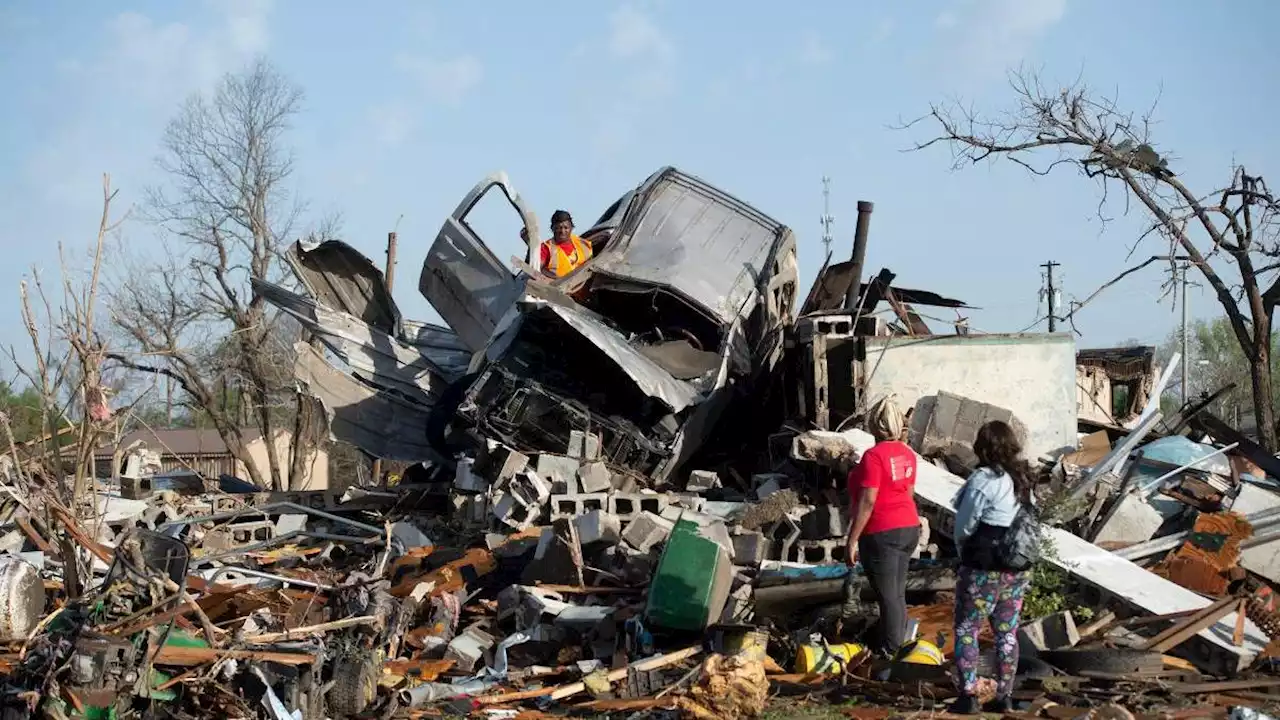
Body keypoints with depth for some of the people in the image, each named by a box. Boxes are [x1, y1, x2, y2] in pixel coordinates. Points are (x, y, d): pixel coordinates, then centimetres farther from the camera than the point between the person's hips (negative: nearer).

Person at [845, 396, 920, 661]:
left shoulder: (874, 456, -17)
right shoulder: (907, 453, 7)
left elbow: (867, 502, -19)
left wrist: (852, 539, -15)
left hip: (882, 533, -8)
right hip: (908, 528, 8)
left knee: (888, 596, -3)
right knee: (897, 593, 15)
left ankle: (889, 654, 1)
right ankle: (896, 645, 23)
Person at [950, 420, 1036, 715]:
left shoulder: (983, 479, -16)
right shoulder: (1024, 480, 7)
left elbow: (964, 526, -10)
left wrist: (964, 551, 8)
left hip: (984, 569, -7)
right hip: (1019, 569, 7)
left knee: (966, 630, 3)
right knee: (1007, 632, 13)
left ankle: (968, 695, 0)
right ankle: (1004, 696, 15)